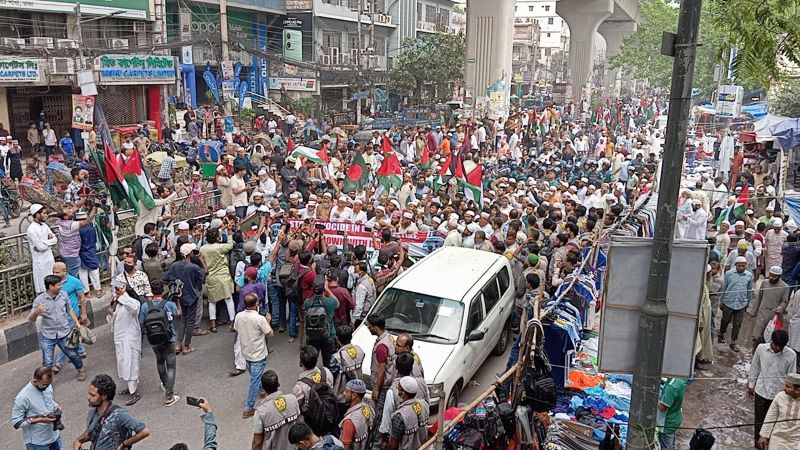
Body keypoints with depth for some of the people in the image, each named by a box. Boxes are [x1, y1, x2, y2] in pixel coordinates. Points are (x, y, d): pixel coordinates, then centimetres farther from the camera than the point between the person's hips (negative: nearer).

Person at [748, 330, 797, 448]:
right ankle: (758, 441, 30)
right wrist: (751, 385, 8)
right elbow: (754, 368, 1)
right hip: (761, 391, 0)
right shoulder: (761, 348, -12)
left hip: (779, 394, 0)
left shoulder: (791, 355, -14)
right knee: (760, 420, 12)